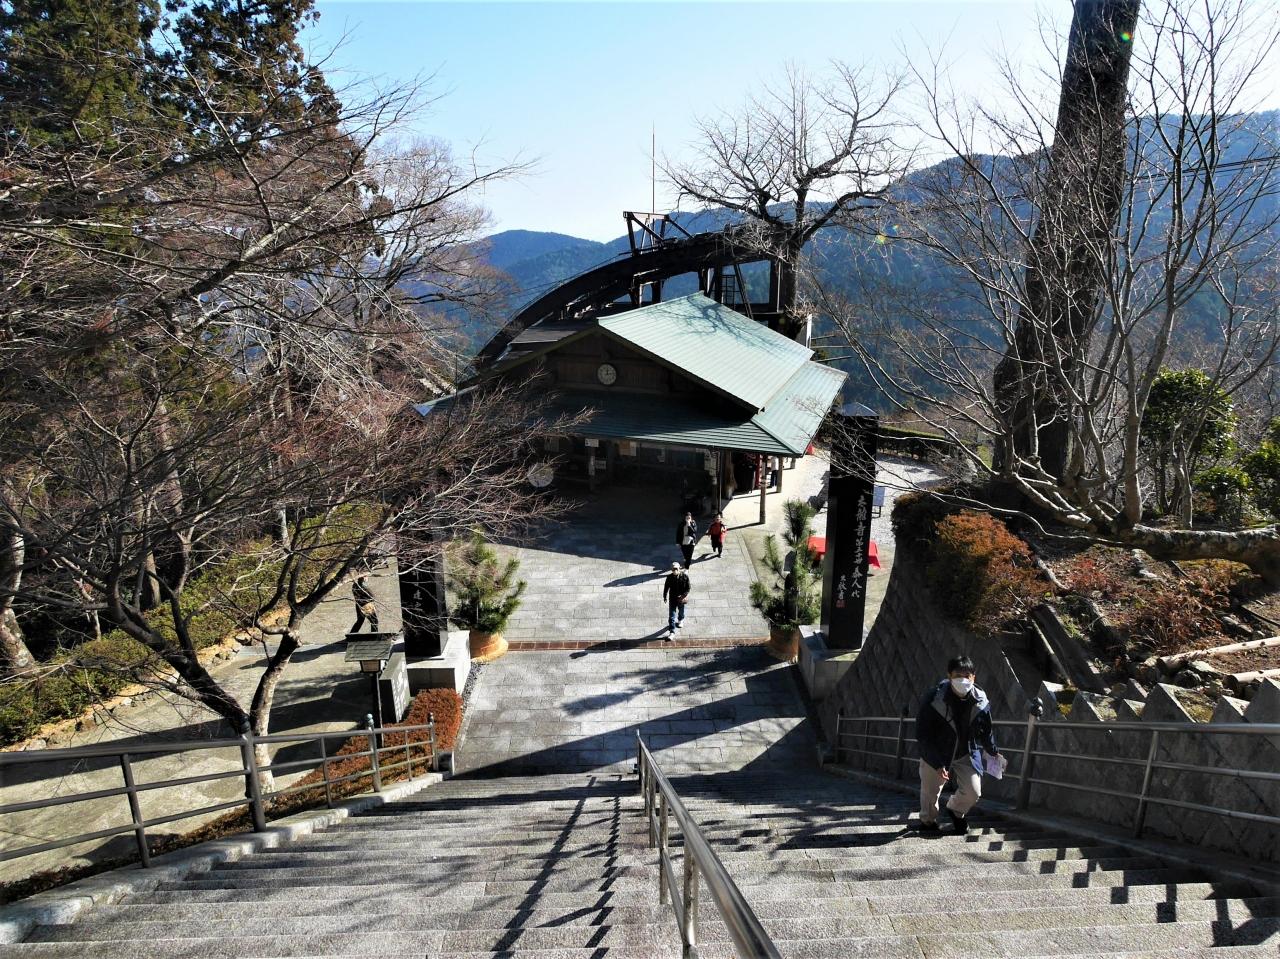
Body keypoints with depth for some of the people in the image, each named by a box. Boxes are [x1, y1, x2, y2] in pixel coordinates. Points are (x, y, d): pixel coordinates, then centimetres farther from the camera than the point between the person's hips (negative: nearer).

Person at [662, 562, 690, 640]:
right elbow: (666, 587, 0)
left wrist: (684, 596, -21)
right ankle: (672, 632, 3)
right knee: (671, 615, -2)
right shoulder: (669, 577, -16)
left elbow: (688, 588, -10)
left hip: (681, 598, 1)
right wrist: (665, 596, 8)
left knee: (681, 611, 27)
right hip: (672, 598, -1)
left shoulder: (685, 576, -18)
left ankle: (680, 620, 59)